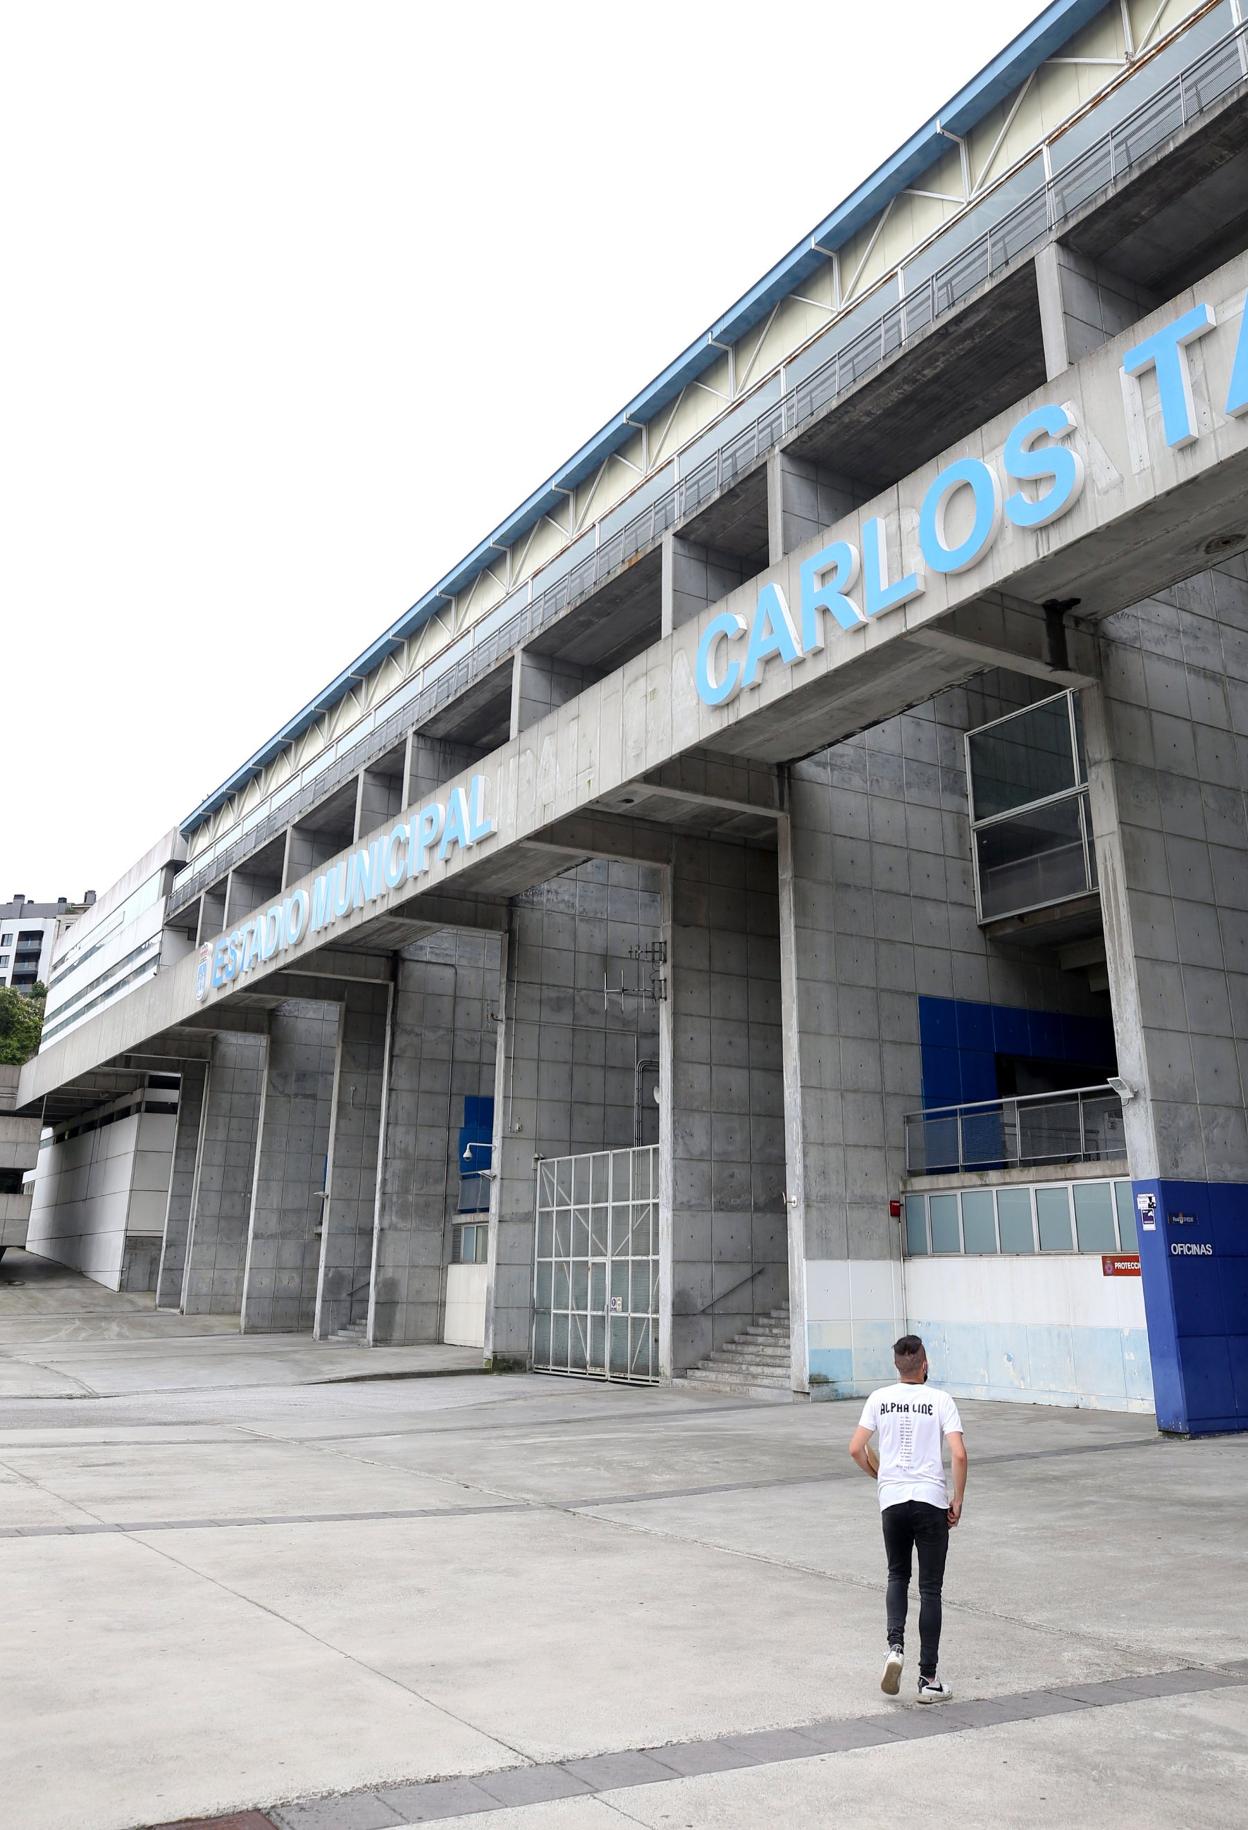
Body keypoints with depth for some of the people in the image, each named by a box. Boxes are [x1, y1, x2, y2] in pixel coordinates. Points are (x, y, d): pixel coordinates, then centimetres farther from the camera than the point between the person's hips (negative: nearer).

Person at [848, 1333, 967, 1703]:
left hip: (892, 1501, 2)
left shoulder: (879, 1399, 1)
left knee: (898, 1576, 21)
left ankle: (895, 1647, 1)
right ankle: (928, 1678, 10)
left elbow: (856, 1449, 1)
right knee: (930, 1589, 7)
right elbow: (958, 1454, -12)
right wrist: (958, 1500, 0)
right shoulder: (940, 1400, -5)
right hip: (932, 1501, -2)